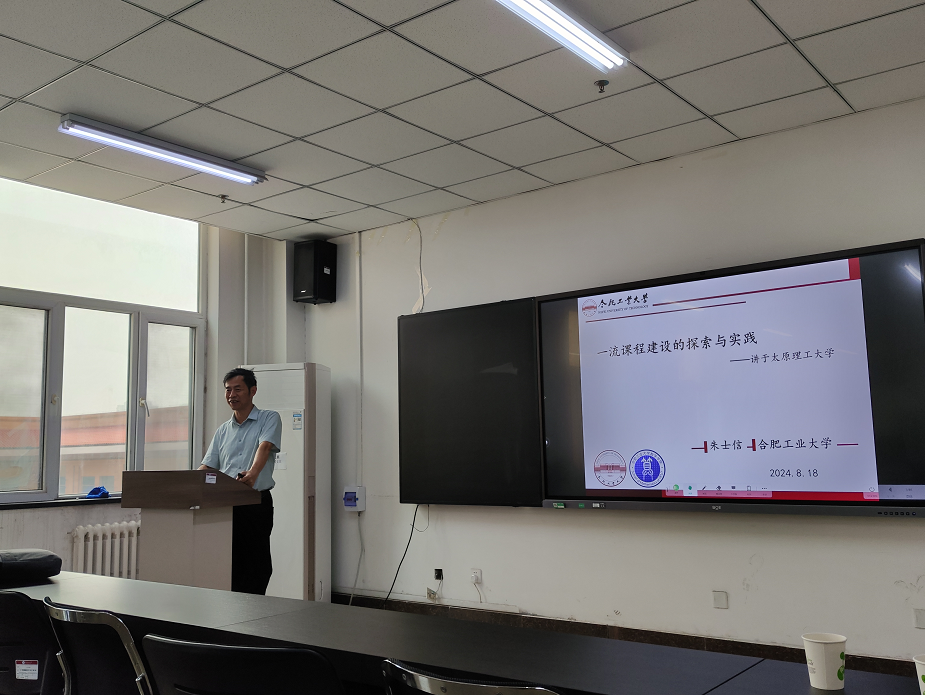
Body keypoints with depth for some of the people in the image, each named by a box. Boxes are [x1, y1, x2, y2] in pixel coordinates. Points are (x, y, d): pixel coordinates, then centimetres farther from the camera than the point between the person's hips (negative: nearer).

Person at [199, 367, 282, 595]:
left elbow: (265, 447, -16)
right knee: (229, 564, 5)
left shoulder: (269, 418, 3)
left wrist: (253, 473, -36)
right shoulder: (223, 430, 19)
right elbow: (208, 466, 14)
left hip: (256, 502, -5)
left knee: (255, 564, -2)